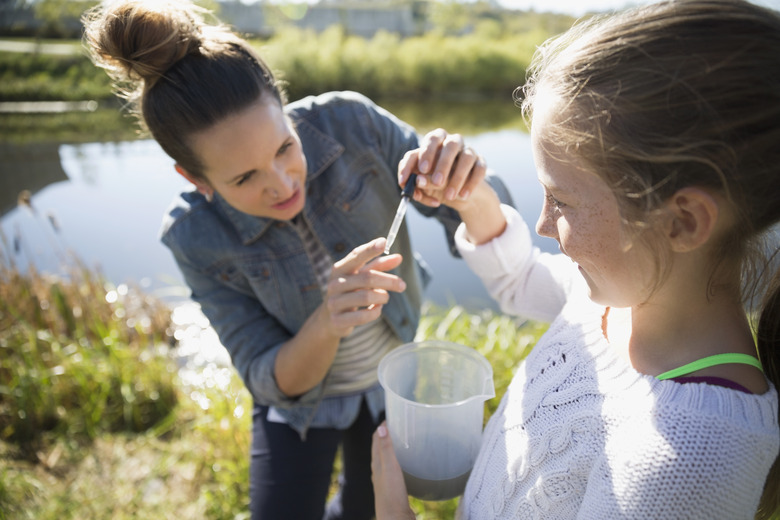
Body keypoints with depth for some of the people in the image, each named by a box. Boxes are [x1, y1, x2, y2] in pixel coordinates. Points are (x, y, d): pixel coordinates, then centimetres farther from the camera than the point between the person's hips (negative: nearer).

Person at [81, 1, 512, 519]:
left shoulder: (350, 123, -27)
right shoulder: (197, 238, -27)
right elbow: (275, 381, -23)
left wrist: (466, 181, -45)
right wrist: (325, 324, -44)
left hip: (392, 375, 2)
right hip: (301, 394, -2)